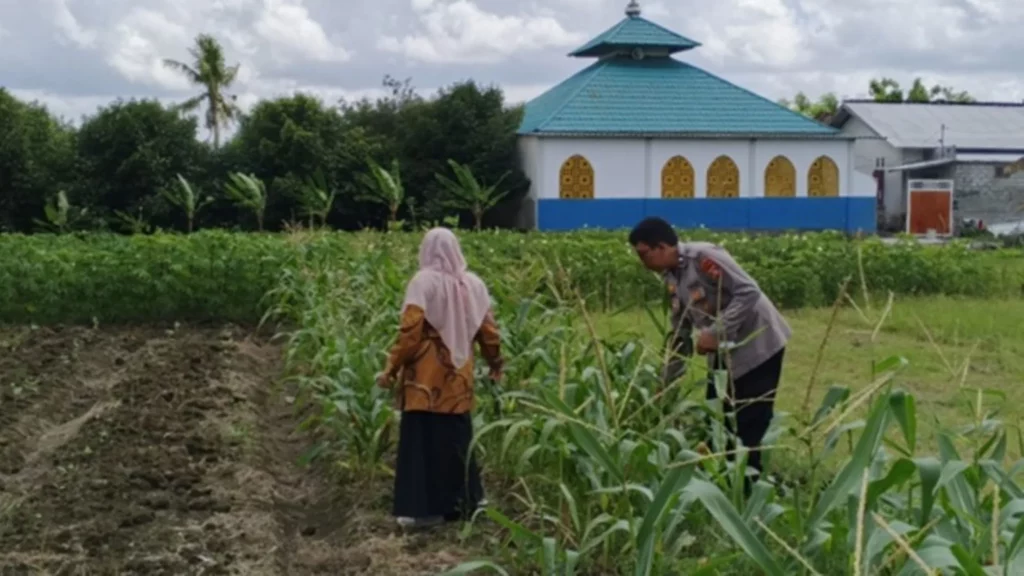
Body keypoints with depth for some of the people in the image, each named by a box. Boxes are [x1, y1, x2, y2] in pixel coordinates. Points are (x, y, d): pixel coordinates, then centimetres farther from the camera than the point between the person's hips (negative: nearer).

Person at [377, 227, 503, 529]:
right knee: (457, 438, 14)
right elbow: (488, 329, 9)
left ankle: (425, 508, -1)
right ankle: (460, 501, 19)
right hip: (459, 375, 5)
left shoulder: (423, 282, -9)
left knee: (423, 440, -1)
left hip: (426, 377, -5)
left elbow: (410, 331, -14)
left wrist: (391, 368, -7)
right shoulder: (473, 284, 6)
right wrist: (495, 364, 24)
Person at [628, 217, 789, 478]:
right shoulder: (672, 277, 7)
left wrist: (715, 333, -26)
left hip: (757, 345, -9)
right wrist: (667, 381, 12)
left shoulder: (703, 257, -20)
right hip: (725, 353, 9)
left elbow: (749, 292, -25)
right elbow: (680, 332, 15)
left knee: (751, 425, -6)